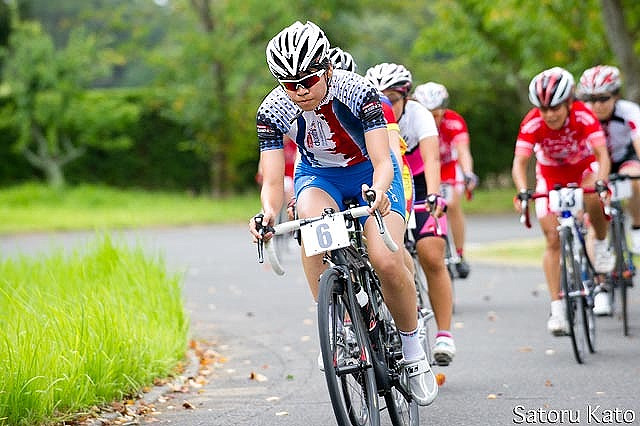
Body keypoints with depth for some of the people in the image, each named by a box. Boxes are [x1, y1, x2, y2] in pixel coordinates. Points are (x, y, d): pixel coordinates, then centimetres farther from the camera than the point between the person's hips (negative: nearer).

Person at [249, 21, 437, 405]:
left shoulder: (357, 91, -29)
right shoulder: (272, 111, -23)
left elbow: (382, 162, -34)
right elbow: (273, 180, -24)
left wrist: (378, 191, -57)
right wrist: (268, 214, -47)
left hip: (370, 173, -2)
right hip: (319, 175, 2)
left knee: (386, 261, -25)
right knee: (312, 220, -36)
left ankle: (412, 345, 1)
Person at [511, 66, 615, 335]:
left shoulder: (584, 116, -30)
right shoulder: (532, 123, -28)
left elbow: (602, 154, -35)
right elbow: (519, 162, -32)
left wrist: (600, 183, -53)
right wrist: (522, 191, -50)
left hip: (584, 166, -1)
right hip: (551, 173, 1)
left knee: (594, 200, -36)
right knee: (553, 239, -9)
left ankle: (601, 245, -6)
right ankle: (557, 307, -4)